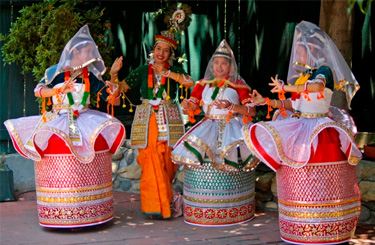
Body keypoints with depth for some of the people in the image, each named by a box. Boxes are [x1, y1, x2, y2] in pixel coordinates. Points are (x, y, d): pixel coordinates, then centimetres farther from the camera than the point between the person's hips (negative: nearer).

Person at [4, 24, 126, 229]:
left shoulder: (91, 76, 10)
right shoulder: (56, 72, 2)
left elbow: (111, 100, 7)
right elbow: (38, 90, -7)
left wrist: (114, 94, -15)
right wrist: (57, 90, -21)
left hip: (84, 120, 3)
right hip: (58, 120, -2)